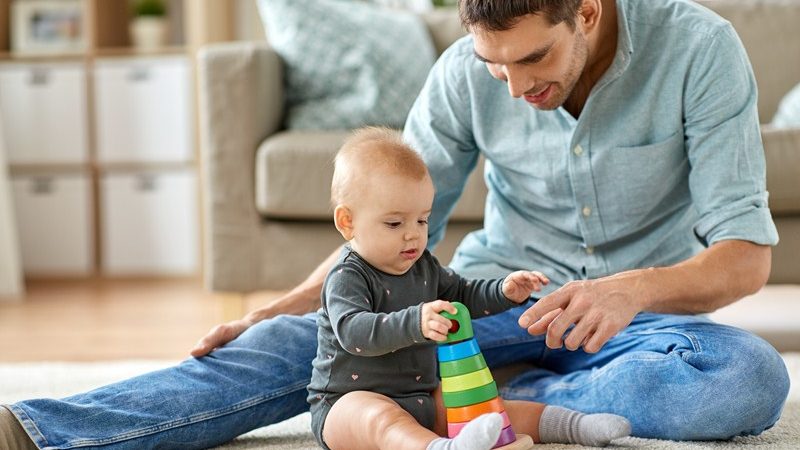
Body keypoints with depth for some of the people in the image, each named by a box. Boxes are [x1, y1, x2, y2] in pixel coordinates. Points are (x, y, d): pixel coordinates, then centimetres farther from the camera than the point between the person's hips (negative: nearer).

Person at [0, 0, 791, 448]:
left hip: (643, 311, -1)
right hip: (498, 297, 1)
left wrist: (635, 289, -39)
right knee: (299, 343, -23)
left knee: (752, 376, -36)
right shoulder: (467, 73, -9)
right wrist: (276, 312, -12)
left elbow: (746, 254, -18)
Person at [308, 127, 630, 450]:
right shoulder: (347, 277, -17)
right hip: (349, 401, -9)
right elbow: (352, 330, -34)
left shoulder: (423, 266, 10)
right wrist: (415, 323, -50)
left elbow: (463, 295, 24)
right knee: (381, 418, -39)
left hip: (420, 397, 9)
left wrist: (505, 292, 4)